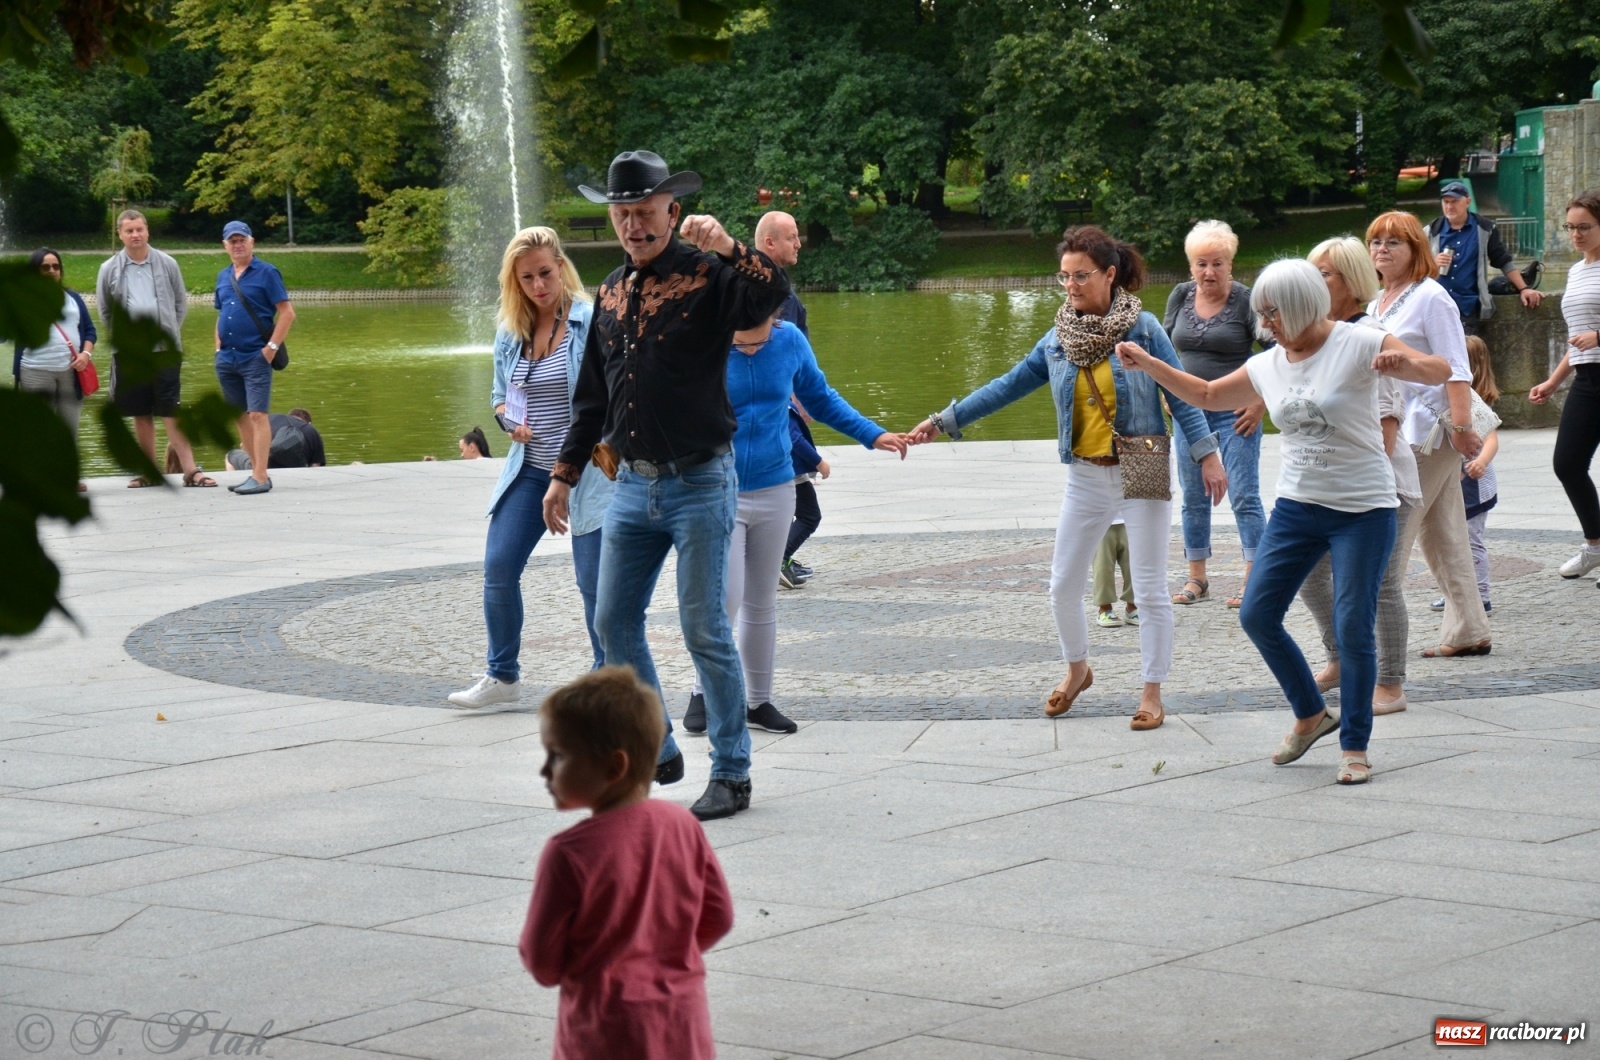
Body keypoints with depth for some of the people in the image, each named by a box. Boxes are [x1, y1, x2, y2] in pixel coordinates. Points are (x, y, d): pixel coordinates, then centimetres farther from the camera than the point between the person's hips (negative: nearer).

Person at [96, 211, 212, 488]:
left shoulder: (167, 264, 3)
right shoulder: (109, 270, 3)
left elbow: (181, 303, 9)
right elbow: (104, 311, 10)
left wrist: (170, 333, 3)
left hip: (164, 349, -1)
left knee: (172, 410, -6)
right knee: (140, 413, 8)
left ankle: (190, 470, -8)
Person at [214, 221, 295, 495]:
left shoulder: (266, 273, -5)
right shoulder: (223, 277, 14)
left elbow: (287, 312, -8)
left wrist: (272, 347, -14)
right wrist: (219, 347, 12)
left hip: (256, 357, -7)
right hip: (227, 358, 7)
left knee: (257, 415, -10)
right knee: (240, 417, 9)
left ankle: (261, 478, -12)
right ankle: (256, 470, 17)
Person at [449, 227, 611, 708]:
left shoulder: (592, 322, -9)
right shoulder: (510, 332, 7)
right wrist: (509, 419, -1)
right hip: (528, 470, 5)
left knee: (594, 581, 0)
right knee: (498, 567, 1)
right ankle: (502, 675, 16)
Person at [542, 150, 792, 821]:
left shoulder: (708, 276, -8)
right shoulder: (612, 292, 12)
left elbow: (775, 294, -29)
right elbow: (592, 395, 20)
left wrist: (730, 249, -44)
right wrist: (565, 474, 20)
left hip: (699, 485, -7)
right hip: (632, 486, 7)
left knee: (704, 632, -4)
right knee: (614, 624, 9)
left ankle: (731, 773, 6)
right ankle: (656, 751, 24)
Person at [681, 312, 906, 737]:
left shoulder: (791, 341, -5)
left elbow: (821, 399, 10)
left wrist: (873, 435, 1)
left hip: (775, 491, 3)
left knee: (761, 603, 11)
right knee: (725, 598, -10)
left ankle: (759, 702, 22)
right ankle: (703, 693, 11)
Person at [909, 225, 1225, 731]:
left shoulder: (1143, 328, -11)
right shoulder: (1058, 340, 1)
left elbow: (1181, 394, -8)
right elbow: (1008, 385, 6)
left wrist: (1207, 454, -11)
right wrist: (945, 420, 4)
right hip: (1086, 477, 5)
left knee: (1150, 589, 2)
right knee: (1063, 585, 10)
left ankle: (1152, 692, 14)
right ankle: (1076, 670, 34)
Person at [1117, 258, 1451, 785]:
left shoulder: (1357, 343, -11)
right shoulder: (1267, 365, 6)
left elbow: (1439, 371, -16)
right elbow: (1207, 395, 21)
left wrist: (1404, 363, -38)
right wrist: (1147, 364, 11)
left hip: (1363, 510, -6)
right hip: (1297, 506, 6)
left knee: (1353, 628, -5)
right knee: (1257, 615, 1)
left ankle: (1355, 745, 10)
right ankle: (1312, 715, 20)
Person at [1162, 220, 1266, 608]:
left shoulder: (1246, 300, -9)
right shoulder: (1180, 296, 5)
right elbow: (1165, 347, 19)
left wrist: (1259, 403, -12)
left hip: (1234, 413, -5)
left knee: (1243, 497, -7)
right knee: (1194, 499, 11)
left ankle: (1255, 580, -6)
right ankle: (1196, 580, 19)